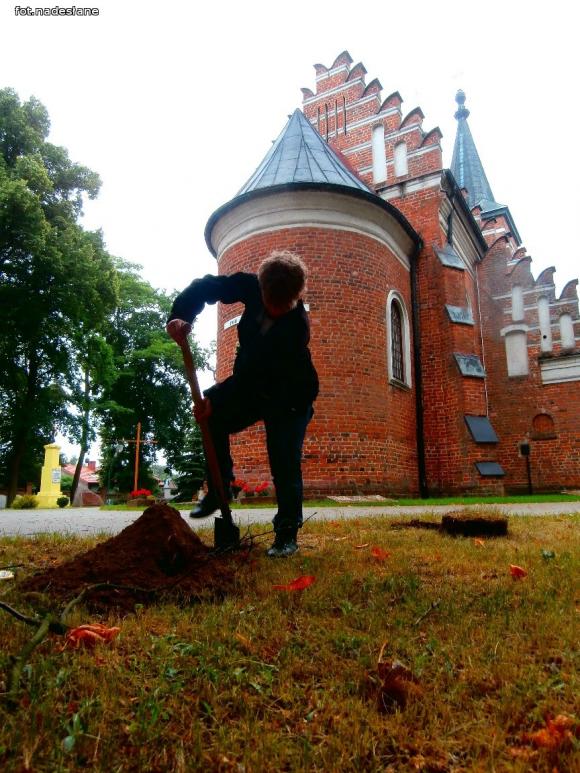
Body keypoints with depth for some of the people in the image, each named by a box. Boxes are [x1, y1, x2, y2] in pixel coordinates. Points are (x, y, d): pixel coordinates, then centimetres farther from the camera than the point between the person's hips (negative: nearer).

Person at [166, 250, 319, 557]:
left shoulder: (297, 327, -33)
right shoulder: (254, 287, -18)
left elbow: (254, 373, -34)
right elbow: (207, 286, -14)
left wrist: (217, 399, -37)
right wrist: (182, 315, -32)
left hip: (289, 398, -5)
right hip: (253, 386, 5)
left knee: (285, 463, -12)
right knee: (213, 417, -15)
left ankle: (287, 535, 3)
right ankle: (218, 491, 2)